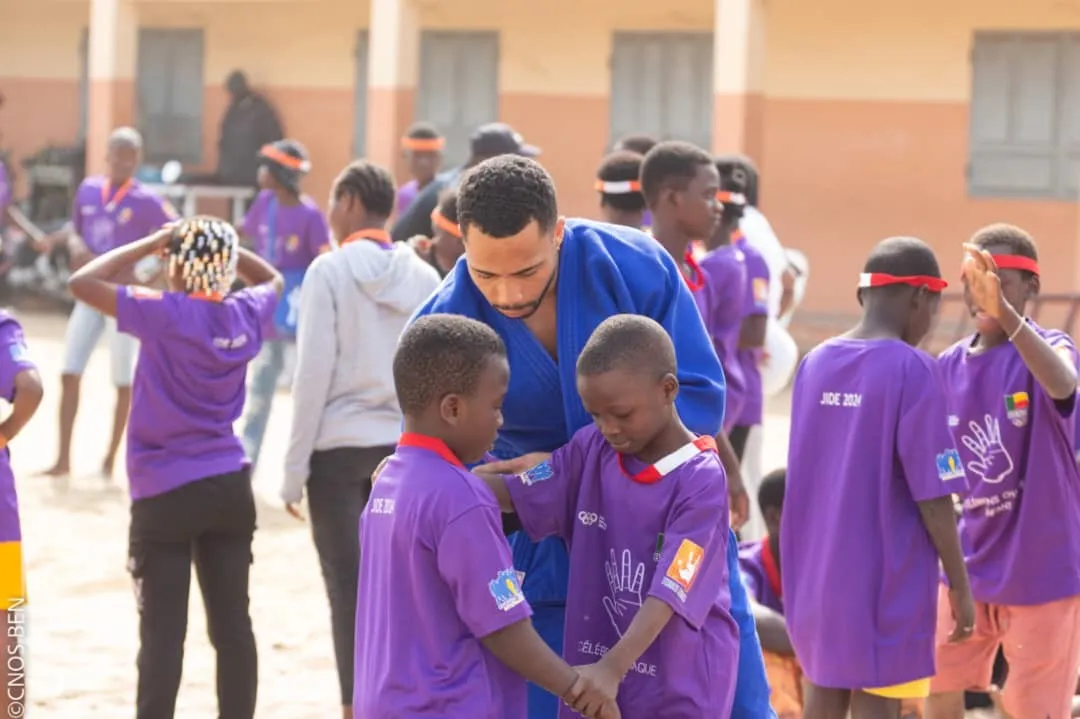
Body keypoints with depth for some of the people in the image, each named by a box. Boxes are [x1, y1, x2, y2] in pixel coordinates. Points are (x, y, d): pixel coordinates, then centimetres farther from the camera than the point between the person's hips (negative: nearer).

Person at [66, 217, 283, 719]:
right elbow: (272, 279, 24)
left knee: (162, 631, -3)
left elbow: (82, 283, -15)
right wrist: (220, 245, 12)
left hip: (166, 493, -5)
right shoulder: (245, 315, 0)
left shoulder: (166, 315, -16)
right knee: (232, 624, 8)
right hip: (230, 487, 5)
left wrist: (148, 244, -6)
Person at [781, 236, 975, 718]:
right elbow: (932, 496, -15)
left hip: (816, 574, 6)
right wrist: (960, 584, -7)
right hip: (885, 580, -6)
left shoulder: (816, 363, 4)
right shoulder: (912, 370, -15)